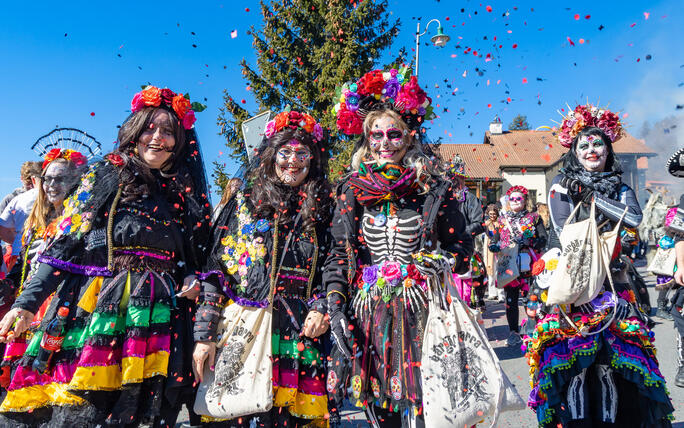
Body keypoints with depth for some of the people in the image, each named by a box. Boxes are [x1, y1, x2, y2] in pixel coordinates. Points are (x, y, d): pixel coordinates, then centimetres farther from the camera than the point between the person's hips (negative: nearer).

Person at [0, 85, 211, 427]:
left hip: (156, 317, 2)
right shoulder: (104, 177, 6)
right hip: (95, 306, -2)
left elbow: (192, 257, 20)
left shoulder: (186, 194, 13)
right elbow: (63, 245, 1)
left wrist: (190, 276, -1)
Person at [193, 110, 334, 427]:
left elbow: (328, 271, 14)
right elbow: (214, 269, 2)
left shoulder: (321, 212, 11)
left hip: (298, 336, 1)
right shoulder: (243, 204, 7)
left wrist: (321, 308, -5)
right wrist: (204, 333, -5)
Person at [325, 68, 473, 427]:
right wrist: (336, 310, -2)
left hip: (418, 308, -1)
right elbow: (338, 255, 6)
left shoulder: (433, 187, 1)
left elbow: (462, 244, 7)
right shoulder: (352, 189, 5)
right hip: (367, 313, 2)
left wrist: (445, 261, -15)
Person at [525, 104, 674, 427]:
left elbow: (634, 218, -8)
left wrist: (591, 196, -9)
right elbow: (564, 231, -5)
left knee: (616, 348, 1)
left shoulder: (619, 187, 12)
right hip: (574, 276, -2)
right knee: (574, 348, -8)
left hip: (613, 277, 3)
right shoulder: (562, 185, 6)